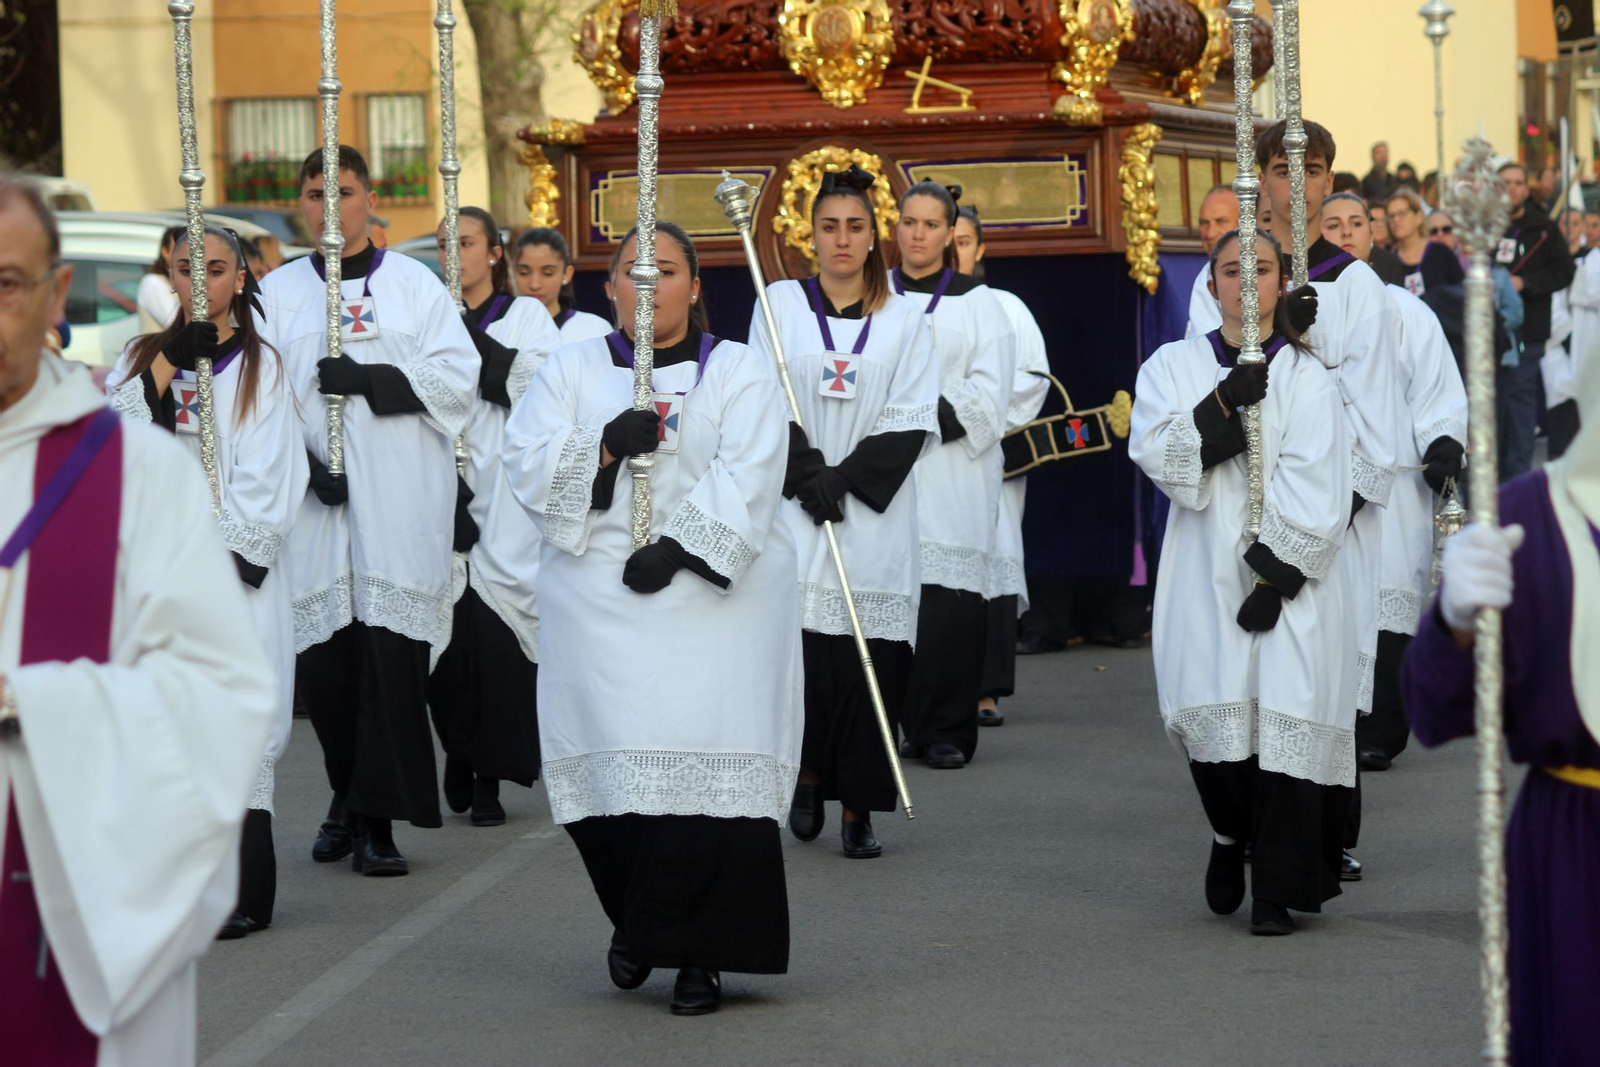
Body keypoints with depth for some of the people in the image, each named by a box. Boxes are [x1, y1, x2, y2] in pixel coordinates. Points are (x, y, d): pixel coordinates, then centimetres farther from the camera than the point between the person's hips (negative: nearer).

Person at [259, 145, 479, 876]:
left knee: (392, 657, -9)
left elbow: (458, 375, -1)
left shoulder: (414, 285, 8)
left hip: (400, 507, -2)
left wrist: (371, 379, -13)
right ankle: (351, 798, 21)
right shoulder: (278, 293, 11)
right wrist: (304, 465, -11)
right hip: (315, 508, 2)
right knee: (323, 663, 0)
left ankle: (376, 818, -6)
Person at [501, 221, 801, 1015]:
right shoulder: (572, 371, 15)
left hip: (713, 597, -1)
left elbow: (746, 480, -6)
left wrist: (681, 546, -18)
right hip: (600, 601, 2)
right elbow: (527, 465, 1)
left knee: (708, 768, -10)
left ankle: (699, 954, -4)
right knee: (613, 764, -7)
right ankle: (636, 920, 18)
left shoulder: (739, 373, 9)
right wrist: (605, 447, -15)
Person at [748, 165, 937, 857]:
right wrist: (807, 474, -12)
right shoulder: (780, 304, 8)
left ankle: (859, 810, 0)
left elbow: (911, 421, 2)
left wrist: (847, 477, -10)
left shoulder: (903, 320, 8)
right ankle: (807, 777, 13)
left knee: (868, 658, -5)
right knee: (800, 642, -10)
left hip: (874, 511, 0)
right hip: (794, 508, 0)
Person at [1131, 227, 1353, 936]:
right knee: (1211, 712, -7)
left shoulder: (1307, 378, 4)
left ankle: (1278, 890, -2)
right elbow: (1154, 453, -5)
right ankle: (1230, 835, 24)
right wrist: (1223, 405, -17)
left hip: (1286, 577, -1)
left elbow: (1313, 492, -4)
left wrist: (1277, 575, -13)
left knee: (1284, 715, -9)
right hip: (1206, 577, 1)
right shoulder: (1173, 367, 10)